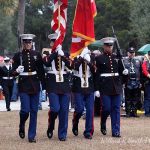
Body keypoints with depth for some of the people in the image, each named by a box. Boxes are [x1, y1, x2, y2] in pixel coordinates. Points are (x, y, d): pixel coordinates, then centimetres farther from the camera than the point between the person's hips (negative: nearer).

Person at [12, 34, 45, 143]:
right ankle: (22, 126, 22)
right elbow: (14, 72, 1)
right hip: (23, 86, -2)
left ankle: (32, 136, 10)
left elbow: (41, 71, 7)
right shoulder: (18, 56, 1)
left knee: (34, 111, 3)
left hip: (35, 86, 2)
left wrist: (44, 86, 3)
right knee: (25, 110, -10)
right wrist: (17, 71, -22)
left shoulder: (37, 55, 6)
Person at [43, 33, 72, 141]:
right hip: (52, 85, -3)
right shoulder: (47, 53, 6)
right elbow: (46, 62, -17)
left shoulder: (65, 54, 13)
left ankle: (62, 134, 10)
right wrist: (55, 52, -13)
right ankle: (50, 127, 14)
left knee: (64, 111, 1)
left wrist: (62, 55, -14)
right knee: (55, 109, -14)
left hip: (65, 85, 3)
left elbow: (71, 65, -5)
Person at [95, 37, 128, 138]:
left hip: (116, 87, 4)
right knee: (106, 108, -3)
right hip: (105, 87, -4)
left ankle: (116, 131, 6)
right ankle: (103, 125, 25)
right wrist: (97, 89, -9)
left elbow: (120, 70, 16)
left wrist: (124, 72, -8)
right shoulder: (99, 59, -2)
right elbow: (97, 75, -4)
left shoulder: (117, 57, 10)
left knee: (116, 109, 2)